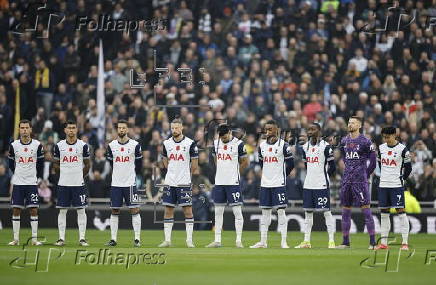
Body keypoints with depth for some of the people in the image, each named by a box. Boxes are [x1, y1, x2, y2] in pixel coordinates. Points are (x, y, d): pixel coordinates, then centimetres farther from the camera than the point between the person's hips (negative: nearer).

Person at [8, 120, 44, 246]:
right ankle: (16, 239, 5)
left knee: (33, 210, -2)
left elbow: (41, 163, 8)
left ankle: (35, 239, 2)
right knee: (16, 210, 0)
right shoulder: (14, 145, 0)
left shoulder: (37, 145, -2)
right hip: (17, 183, 1)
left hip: (32, 183, -1)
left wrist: (39, 177, 5)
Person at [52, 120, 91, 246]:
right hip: (63, 184, 1)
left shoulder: (83, 145, 0)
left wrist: (80, 177, 9)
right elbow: (55, 164, 13)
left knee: (81, 210, 0)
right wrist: (64, 175, 10)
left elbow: (87, 165, 9)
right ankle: (61, 238, 7)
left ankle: (82, 238, 3)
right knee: (62, 211, 3)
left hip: (78, 184, -1)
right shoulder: (59, 146, 3)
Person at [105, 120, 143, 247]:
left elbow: (139, 164, 7)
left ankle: (137, 239, -1)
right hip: (116, 183, 3)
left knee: (134, 210, -4)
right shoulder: (111, 145, 4)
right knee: (114, 211, 4)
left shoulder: (135, 145, -3)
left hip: (130, 183, -3)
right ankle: (113, 239, 9)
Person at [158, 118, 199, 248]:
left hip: (184, 183, -4)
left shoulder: (190, 143, -5)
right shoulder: (167, 143, 7)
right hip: (169, 182, 4)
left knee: (188, 210, -3)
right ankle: (167, 240, 9)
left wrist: (185, 174, 8)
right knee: (168, 211, 4)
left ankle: (189, 240, 1)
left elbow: (194, 166, 2)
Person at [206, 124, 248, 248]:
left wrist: (234, 174, 7)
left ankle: (239, 240, -3)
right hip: (219, 182, 5)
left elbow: (245, 162, 0)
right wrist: (222, 173, 14)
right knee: (218, 211, 7)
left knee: (237, 211, -5)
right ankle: (217, 240, 12)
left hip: (233, 183, -5)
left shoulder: (238, 144, -8)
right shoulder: (216, 143, 8)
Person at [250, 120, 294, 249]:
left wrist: (282, 176, 5)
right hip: (265, 184, 5)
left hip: (279, 184, -5)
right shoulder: (262, 145, 9)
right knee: (265, 212, 7)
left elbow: (290, 164, -1)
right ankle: (263, 242, 11)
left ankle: (284, 242, -3)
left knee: (281, 211, -5)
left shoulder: (283, 145, -6)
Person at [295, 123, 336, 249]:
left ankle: (331, 241, -2)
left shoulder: (325, 146, -9)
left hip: (321, 185, -7)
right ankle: (306, 241, 13)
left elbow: (332, 166, -5)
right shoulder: (305, 147, 11)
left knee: (326, 211, -4)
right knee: (308, 212, 8)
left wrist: (323, 177, 4)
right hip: (308, 185, 7)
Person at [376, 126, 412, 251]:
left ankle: (405, 242, -7)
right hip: (383, 185, 6)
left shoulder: (402, 149, -8)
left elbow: (408, 167, -1)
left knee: (401, 211, -8)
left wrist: (401, 179, 0)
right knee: (384, 212, 8)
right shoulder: (381, 148, 8)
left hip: (397, 185, -6)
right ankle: (384, 243, 13)